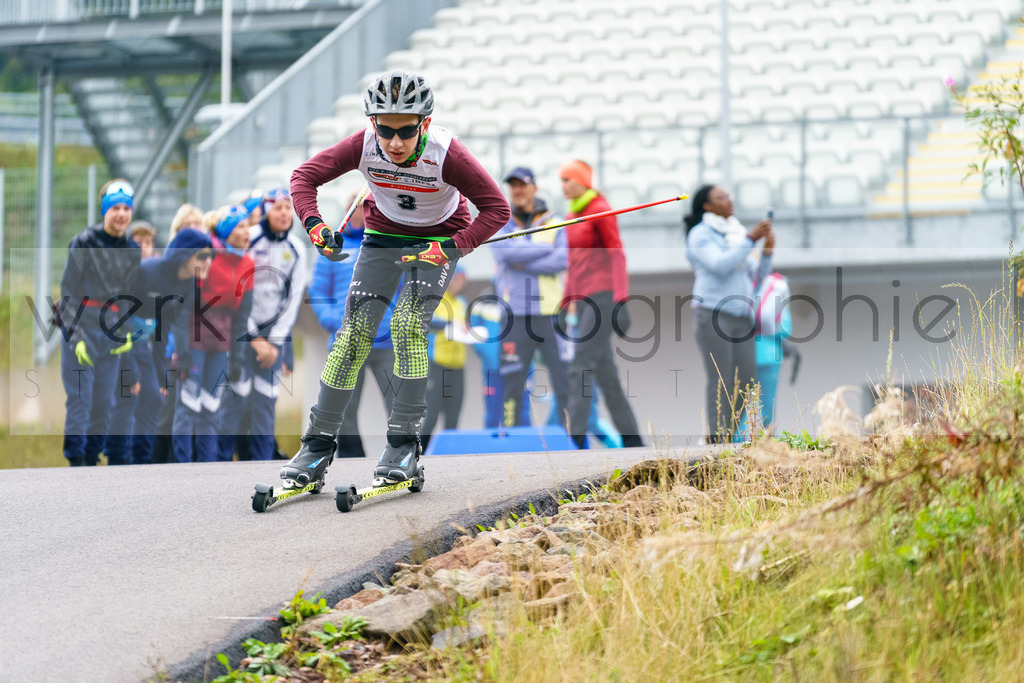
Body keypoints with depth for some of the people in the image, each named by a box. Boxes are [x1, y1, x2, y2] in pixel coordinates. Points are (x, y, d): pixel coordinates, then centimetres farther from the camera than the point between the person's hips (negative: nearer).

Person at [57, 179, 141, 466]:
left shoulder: (132, 250, 10)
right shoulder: (83, 243, -6)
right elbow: (68, 291, -6)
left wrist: (126, 333, 6)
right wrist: (76, 337, -12)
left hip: (111, 331, 5)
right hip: (79, 326, -5)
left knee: (104, 402, 5)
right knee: (79, 397, -10)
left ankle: (92, 458, 13)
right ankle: (75, 460, -8)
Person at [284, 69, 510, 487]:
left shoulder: (446, 154, -32)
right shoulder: (364, 146, -26)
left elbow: (496, 208, -26)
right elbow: (305, 176, -15)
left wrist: (451, 249, -35)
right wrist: (314, 224, -31)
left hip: (438, 240, -2)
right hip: (383, 235, 2)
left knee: (407, 326, -20)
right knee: (354, 334, -6)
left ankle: (404, 444, -11)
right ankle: (319, 445, 1)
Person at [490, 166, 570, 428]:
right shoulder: (500, 226, 11)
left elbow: (561, 261, -6)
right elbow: (507, 251, -10)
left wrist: (522, 263, -9)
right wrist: (546, 249, -7)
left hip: (550, 315, 0)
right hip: (515, 317, 0)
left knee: (564, 381, -6)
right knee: (512, 384, -1)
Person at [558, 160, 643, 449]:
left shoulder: (600, 210, -5)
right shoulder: (571, 216, 19)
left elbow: (617, 255, -10)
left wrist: (620, 297, -18)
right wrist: (567, 301, 20)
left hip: (602, 294, -8)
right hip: (583, 299, 8)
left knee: (581, 366, -15)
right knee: (604, 371, 6)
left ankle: (576, 437, -20)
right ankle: (631, 438, 9)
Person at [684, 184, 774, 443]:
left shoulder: (737, 235, 22)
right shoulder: (701, 235, 1)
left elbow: (757, 276, 19)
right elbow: (720, 264, -16)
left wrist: (767, 250, 3)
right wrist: (750, 239, -15)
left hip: (741, 318, 7)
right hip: (713, 314, -7)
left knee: (746, 381, -2)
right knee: (720, 382, -12)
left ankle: (728, 434, 6)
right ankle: (717, 439, -13)